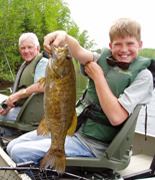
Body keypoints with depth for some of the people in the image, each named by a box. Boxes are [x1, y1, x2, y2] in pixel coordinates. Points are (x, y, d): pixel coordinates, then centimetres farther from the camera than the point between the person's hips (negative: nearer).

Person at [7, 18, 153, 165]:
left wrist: (97, 75, -15)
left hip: (91, 144, -6)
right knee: (12, 146, 7)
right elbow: (80, 53, -14)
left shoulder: (143, 75, -11)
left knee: (19, 153, -12)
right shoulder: (105, 59, 6)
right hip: (72, 126, 7)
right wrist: (64, 37, -37)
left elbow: (116, 117, -22)